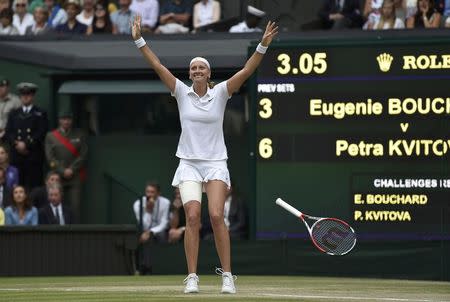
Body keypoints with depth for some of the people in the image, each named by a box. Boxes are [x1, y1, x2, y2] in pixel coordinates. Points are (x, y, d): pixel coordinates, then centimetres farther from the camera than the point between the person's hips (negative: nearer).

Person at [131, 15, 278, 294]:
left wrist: (263, 45, -18)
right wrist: (139, 40, -7)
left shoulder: (220, 93, 1)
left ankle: (227, 275, -8)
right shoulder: (182, 93, 3)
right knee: (193, 218, -12)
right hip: (189, 164, 1)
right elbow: (158, 66, -1)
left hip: (216, 163, -1)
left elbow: (246, 71, -8)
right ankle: (192, 278, -9)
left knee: (216, 216, -15)